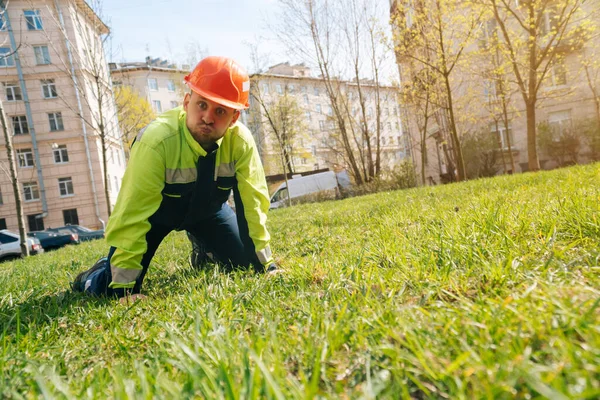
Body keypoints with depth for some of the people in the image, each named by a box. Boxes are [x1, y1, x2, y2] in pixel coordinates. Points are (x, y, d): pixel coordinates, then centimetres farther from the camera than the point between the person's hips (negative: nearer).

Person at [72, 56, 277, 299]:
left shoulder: (241, 141, -27)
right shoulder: (157, 141, -37)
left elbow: (253, 201, -19)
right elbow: (132, 214, -34)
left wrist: (265, 263, -14)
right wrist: (123, 286, -30)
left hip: (207, 208, 4)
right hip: (154, 210, -3)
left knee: (247, 265, -4)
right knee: (113, 291, -12)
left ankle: (204, 250, 28)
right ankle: (102, 272, 26)